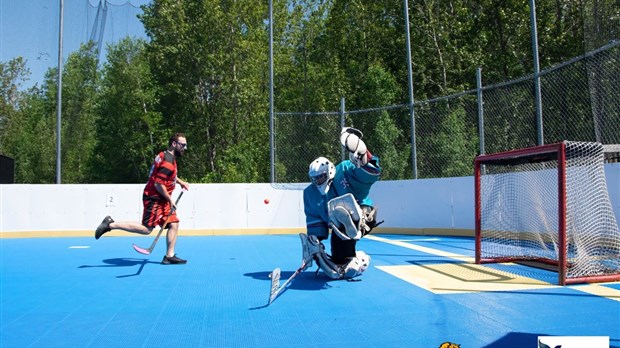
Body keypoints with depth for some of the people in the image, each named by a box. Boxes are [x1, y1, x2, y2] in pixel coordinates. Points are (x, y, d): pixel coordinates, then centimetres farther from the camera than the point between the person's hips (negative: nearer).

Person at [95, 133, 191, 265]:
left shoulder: (166, 155, 12)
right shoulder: (168, 161, -20)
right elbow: (158, 184, -23)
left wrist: (181, 182, 25)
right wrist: (170, 200, -14)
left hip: (161, 199, 10)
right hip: (154, 199, -10)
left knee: (173, 224, 4)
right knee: (146, 229, -9)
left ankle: (169, 256, 10)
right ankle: (111, 224, 0)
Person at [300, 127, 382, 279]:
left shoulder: (343, 170, -8)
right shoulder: (310, 193, 4)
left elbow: (370, 174, -22)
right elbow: (314, 219, 6)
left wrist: (364, 157, -41)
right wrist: (314, 240, -5)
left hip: (362, 214, -5)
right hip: (339, 228, 6)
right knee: (340, 269, -6)